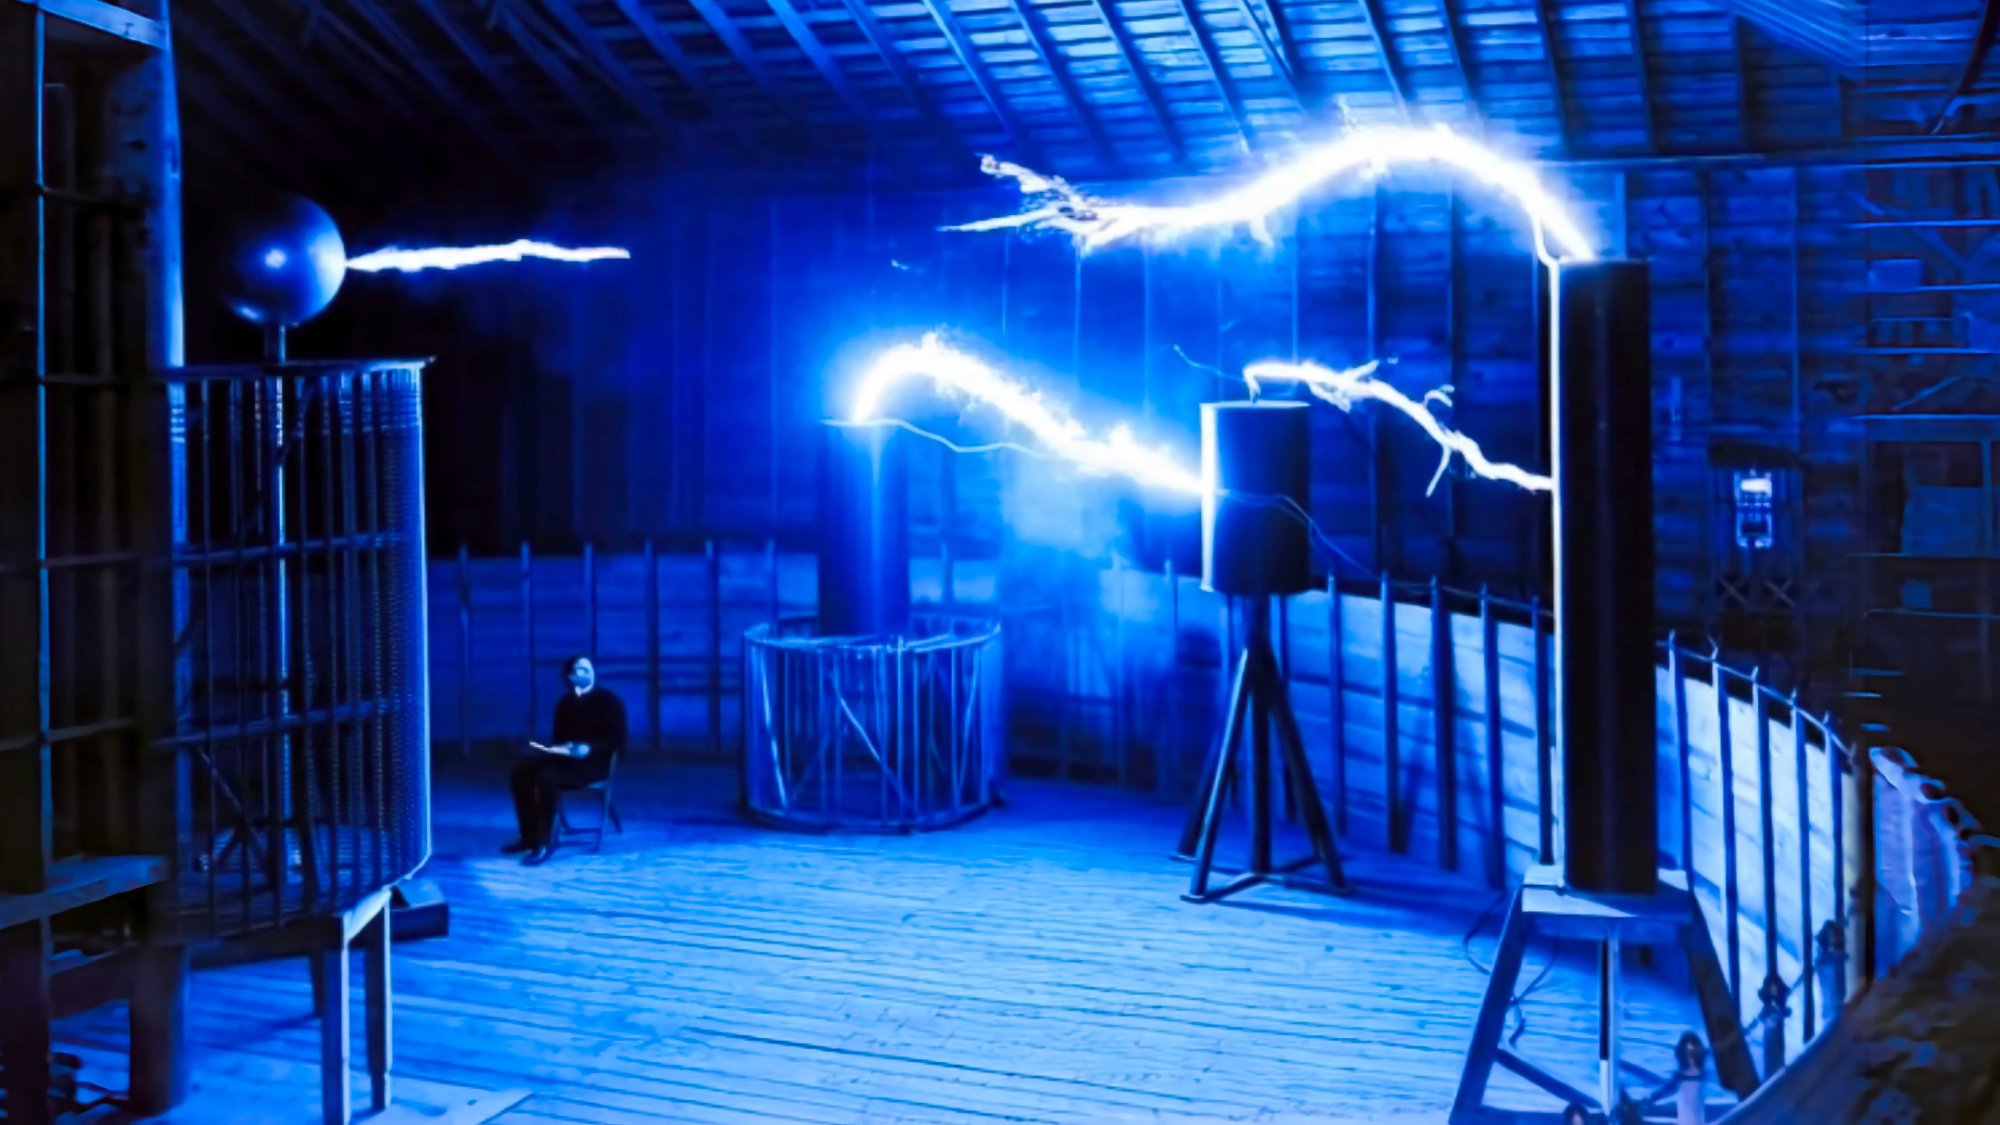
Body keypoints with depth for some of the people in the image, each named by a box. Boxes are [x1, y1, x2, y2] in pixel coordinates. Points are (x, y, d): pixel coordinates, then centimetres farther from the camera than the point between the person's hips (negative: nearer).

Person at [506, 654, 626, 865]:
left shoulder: (609, 700, -3)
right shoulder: (565, 702, 15)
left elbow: (617, 739, -10)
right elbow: (558, 734, 16)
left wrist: (589, 749, -25)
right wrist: (559, 747, -9)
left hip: (594, 761, -7)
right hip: (564, 756, 7)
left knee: (547, 776, -33)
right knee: (522, 770, -17)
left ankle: (545, 842, -27)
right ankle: (530, 835, -9)